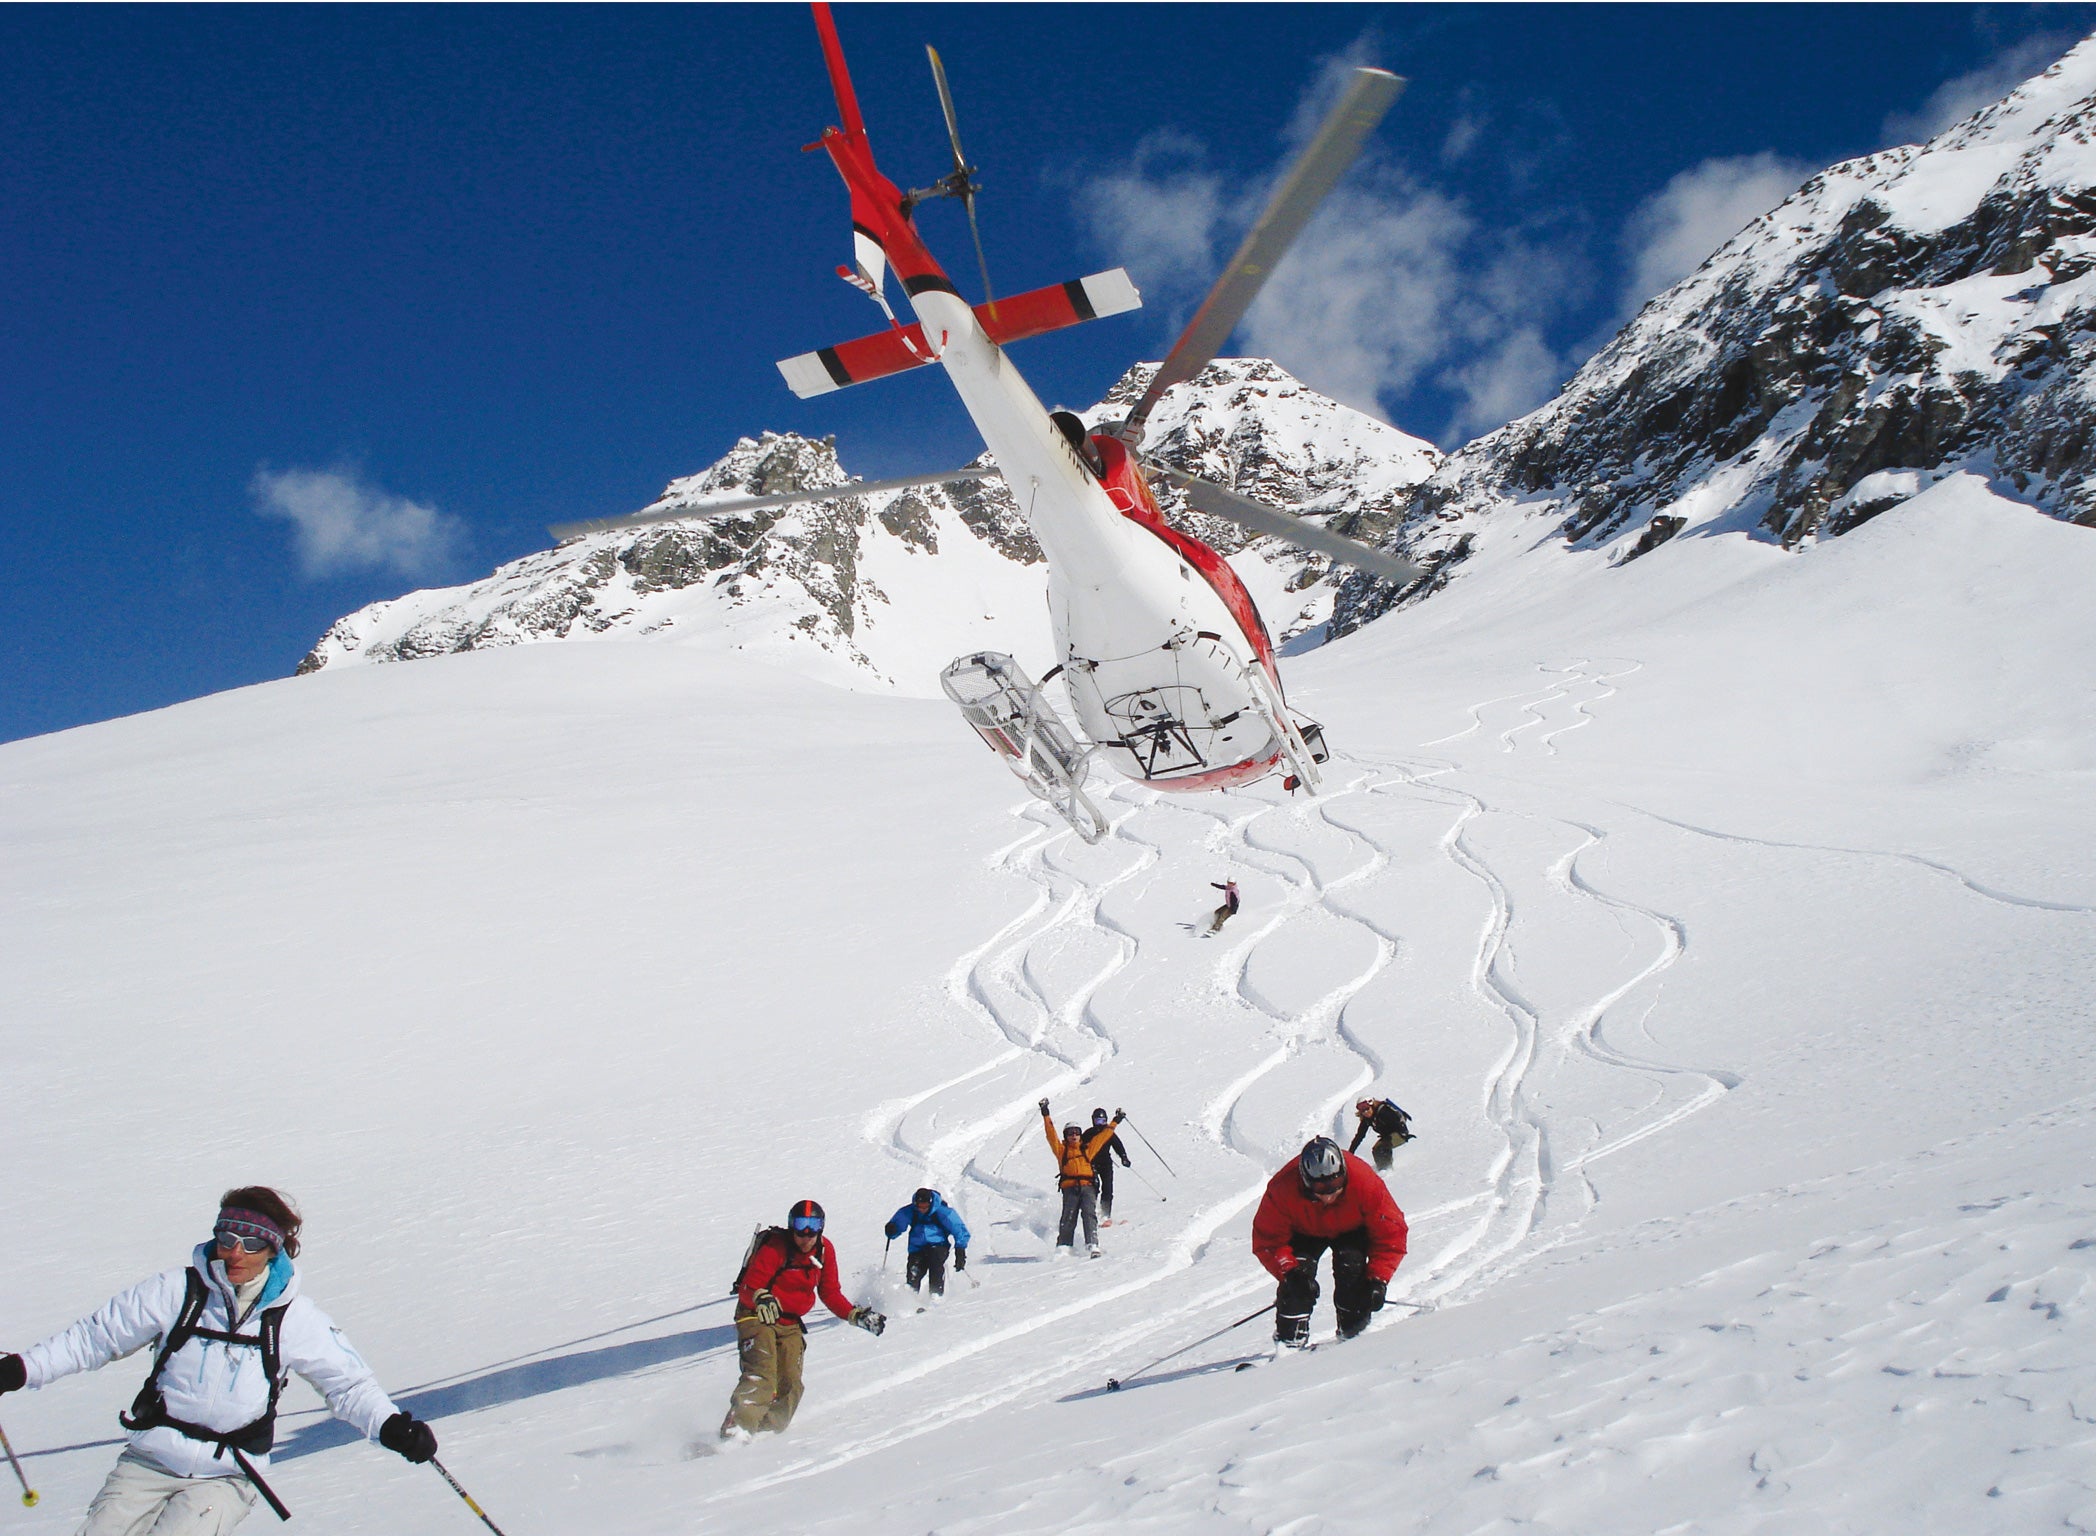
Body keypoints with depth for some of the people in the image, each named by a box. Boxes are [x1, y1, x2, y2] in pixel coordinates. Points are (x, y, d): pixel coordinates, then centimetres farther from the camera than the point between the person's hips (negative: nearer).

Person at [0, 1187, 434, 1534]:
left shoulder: (293, 1317, -5)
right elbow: (96, 1337, 7)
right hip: (150, 1462, 2)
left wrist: (391, 1426, -14)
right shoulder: (178, 1292, -4)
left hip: (227, 1476, -2)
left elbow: (348, 1383, 2)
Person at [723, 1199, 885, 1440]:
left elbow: (830, 1293, 11)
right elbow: (749, 1287, -26)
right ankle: (736, 1429, -29)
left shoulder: (824, 1250, 0)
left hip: (790, 1324, 6)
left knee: (790, 1385, -2)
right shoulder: (774, 1248, -19)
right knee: (761, 1377, -24)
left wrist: (855, 1316, 1)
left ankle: (765, 1433, 7)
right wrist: (760, 1298, -48)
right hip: (757, 1317, -6)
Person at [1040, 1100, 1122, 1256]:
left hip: (1088, 1186, 1)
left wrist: (1114, 1122, 32)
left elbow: (1103, 1136, 30)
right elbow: (1051, 1134, 12)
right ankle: (1063, 1247, -4)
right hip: (1070, 1188, -1)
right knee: (1068, 1219, -10)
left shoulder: (1087, 1148, 25)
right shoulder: (1061, 1150, 20)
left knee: (1090, 1215, -16)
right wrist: (1046, 1116, 6)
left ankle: (1092, 1246, -26)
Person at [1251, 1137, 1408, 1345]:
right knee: (1299, 1269, -23)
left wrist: (1377, 1280, -32)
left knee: (1350, 1263, -26)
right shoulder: (1282, 1189, -38)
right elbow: (1268, 1240, -27)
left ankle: (1355, 1332, -9)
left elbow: (1390, 1234, -25)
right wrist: (1289, 1271, -43)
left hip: (1351, 1229, 0)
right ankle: (1290, 1338, -12)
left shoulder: (1366, 1184, -38)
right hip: (1304, 1232, 0)